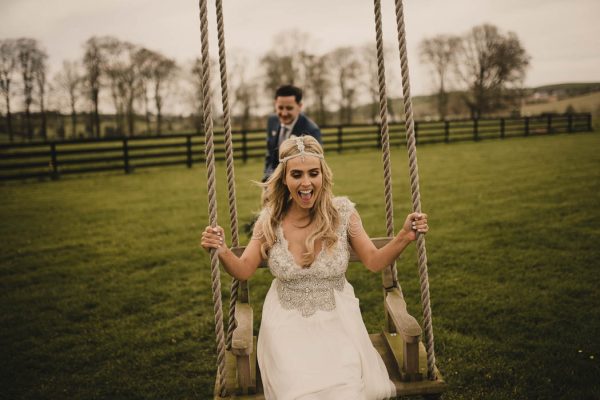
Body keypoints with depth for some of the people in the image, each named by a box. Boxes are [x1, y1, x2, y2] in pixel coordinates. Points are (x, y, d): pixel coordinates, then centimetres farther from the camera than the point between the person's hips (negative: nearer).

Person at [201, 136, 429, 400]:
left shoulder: (343, 212, -8)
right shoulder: (270, 219, -7)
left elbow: (374, 262, -3)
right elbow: (243, 270, -2)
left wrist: (404, 237, -19)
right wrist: (222, 252, -22)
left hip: (337, 321, 0)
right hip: (288, 323, 0)